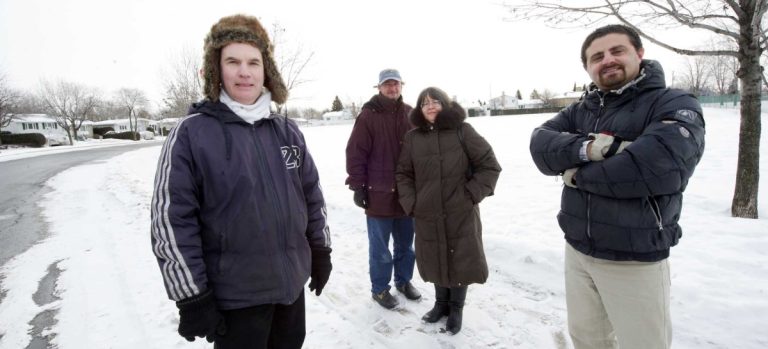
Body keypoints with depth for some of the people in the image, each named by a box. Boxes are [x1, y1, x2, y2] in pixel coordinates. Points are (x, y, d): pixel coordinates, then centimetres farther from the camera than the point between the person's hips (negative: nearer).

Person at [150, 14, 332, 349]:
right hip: (233, 296, -5)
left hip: (291, 283, 5)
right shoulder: (190, 133, -11)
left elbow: (312, 195, 10)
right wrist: (192, 298, -11)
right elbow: (170, 220, -12)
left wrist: (321, 251, 12)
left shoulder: (287, 131, 3)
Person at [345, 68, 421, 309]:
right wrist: (357, 186, -12)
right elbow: (356, 153, -10)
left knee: (406, 243, 17)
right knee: (380, 247, 7)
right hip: (379, 194, -5)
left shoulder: (410, 115, 7)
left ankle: (403, 280, 36)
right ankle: (379, 289, 24)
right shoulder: (368, 115, -8)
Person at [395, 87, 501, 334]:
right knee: (435, 260, 14)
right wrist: (410, 203, -1)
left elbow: (489, 165, -3)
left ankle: (456, 308, 30)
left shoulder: (462, 131, -5)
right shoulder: (413, 137, 3)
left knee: (461, 260, 7)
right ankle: (441, 303, 38)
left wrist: (473, 194, -9)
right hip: (427, 215, 3)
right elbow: (403, 174, 9)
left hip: (461, 213, -2)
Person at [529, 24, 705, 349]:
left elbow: (662, 165, -29)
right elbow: (541, 144, -8)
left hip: (636, 261, -5)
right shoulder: (579, 111, 7)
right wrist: (586, 148, -27)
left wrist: (579, 175, -16)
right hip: (577, 252, 6)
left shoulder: (673, 103, -11)